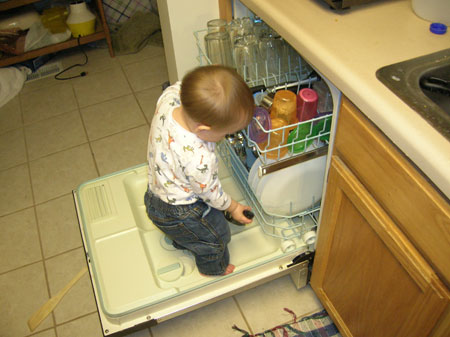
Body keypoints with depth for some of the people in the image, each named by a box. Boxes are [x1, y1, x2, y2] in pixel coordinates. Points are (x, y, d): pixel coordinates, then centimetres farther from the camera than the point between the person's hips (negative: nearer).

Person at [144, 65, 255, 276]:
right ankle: (213, 268, 50)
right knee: (216, 236, 22)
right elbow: (211, 193, -22)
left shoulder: (170, 95, -28)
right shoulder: (199, 160, -43)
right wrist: (233, 208, -4)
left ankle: (182, 242, 68)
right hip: (177, 214, -7)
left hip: (156, 190, 7)